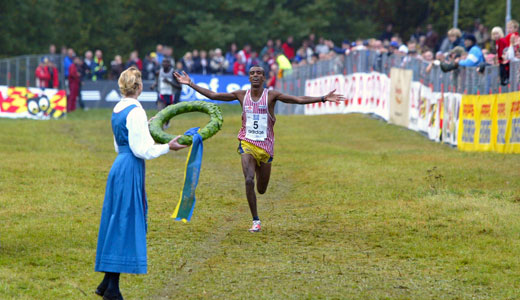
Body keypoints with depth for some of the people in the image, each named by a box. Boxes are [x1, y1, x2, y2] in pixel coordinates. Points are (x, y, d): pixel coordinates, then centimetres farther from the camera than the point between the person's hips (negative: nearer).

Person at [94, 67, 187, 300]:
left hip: (120, 166, 9)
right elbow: (141, 150, -17)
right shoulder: (135, 111, -15)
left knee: (117, 223, 13)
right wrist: (167, 147, -7)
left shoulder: (118, 109, 12)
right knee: (125, 223, -5)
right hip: (130, 169, -9)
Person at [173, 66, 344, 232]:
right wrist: (190, 84, 2)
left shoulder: (271, 96, -6)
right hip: (247, 144, 0)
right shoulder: (242, 95, 0)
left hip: (266, 147, 0)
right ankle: (256, 221, -11)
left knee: (261, 190, 8)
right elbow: (213, 95, 5)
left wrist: (323, 99, -23)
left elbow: (299, 100, -13)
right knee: (249, 181, -21)